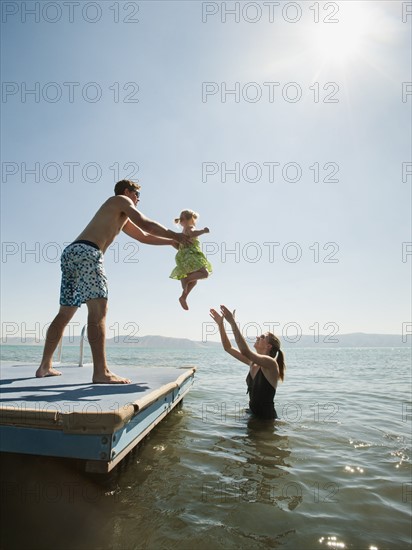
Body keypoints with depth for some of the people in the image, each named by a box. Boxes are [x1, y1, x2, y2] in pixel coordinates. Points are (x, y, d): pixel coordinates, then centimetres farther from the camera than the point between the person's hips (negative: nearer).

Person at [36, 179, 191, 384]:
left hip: (70, 252, 10)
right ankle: (101, 372, -23)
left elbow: (143, 237, 37)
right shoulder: (121, 200, 11)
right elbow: (145, 223, -2)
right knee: (98, 309, -17)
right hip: (86, 252, -10)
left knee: (65, 313, 12)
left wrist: (172, 242, 33)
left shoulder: (121, 218, 35)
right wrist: (174, 235, 7)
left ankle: (45, 367, 17)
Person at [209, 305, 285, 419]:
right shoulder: (253, 362, 3)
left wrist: (232, 322, -37)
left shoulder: (271, 363, -19)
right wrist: (220, 324, -5)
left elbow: (245, 352, -35)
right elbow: (228, 348, 4)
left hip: (267, 418, -7)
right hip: (252, 414, 7)